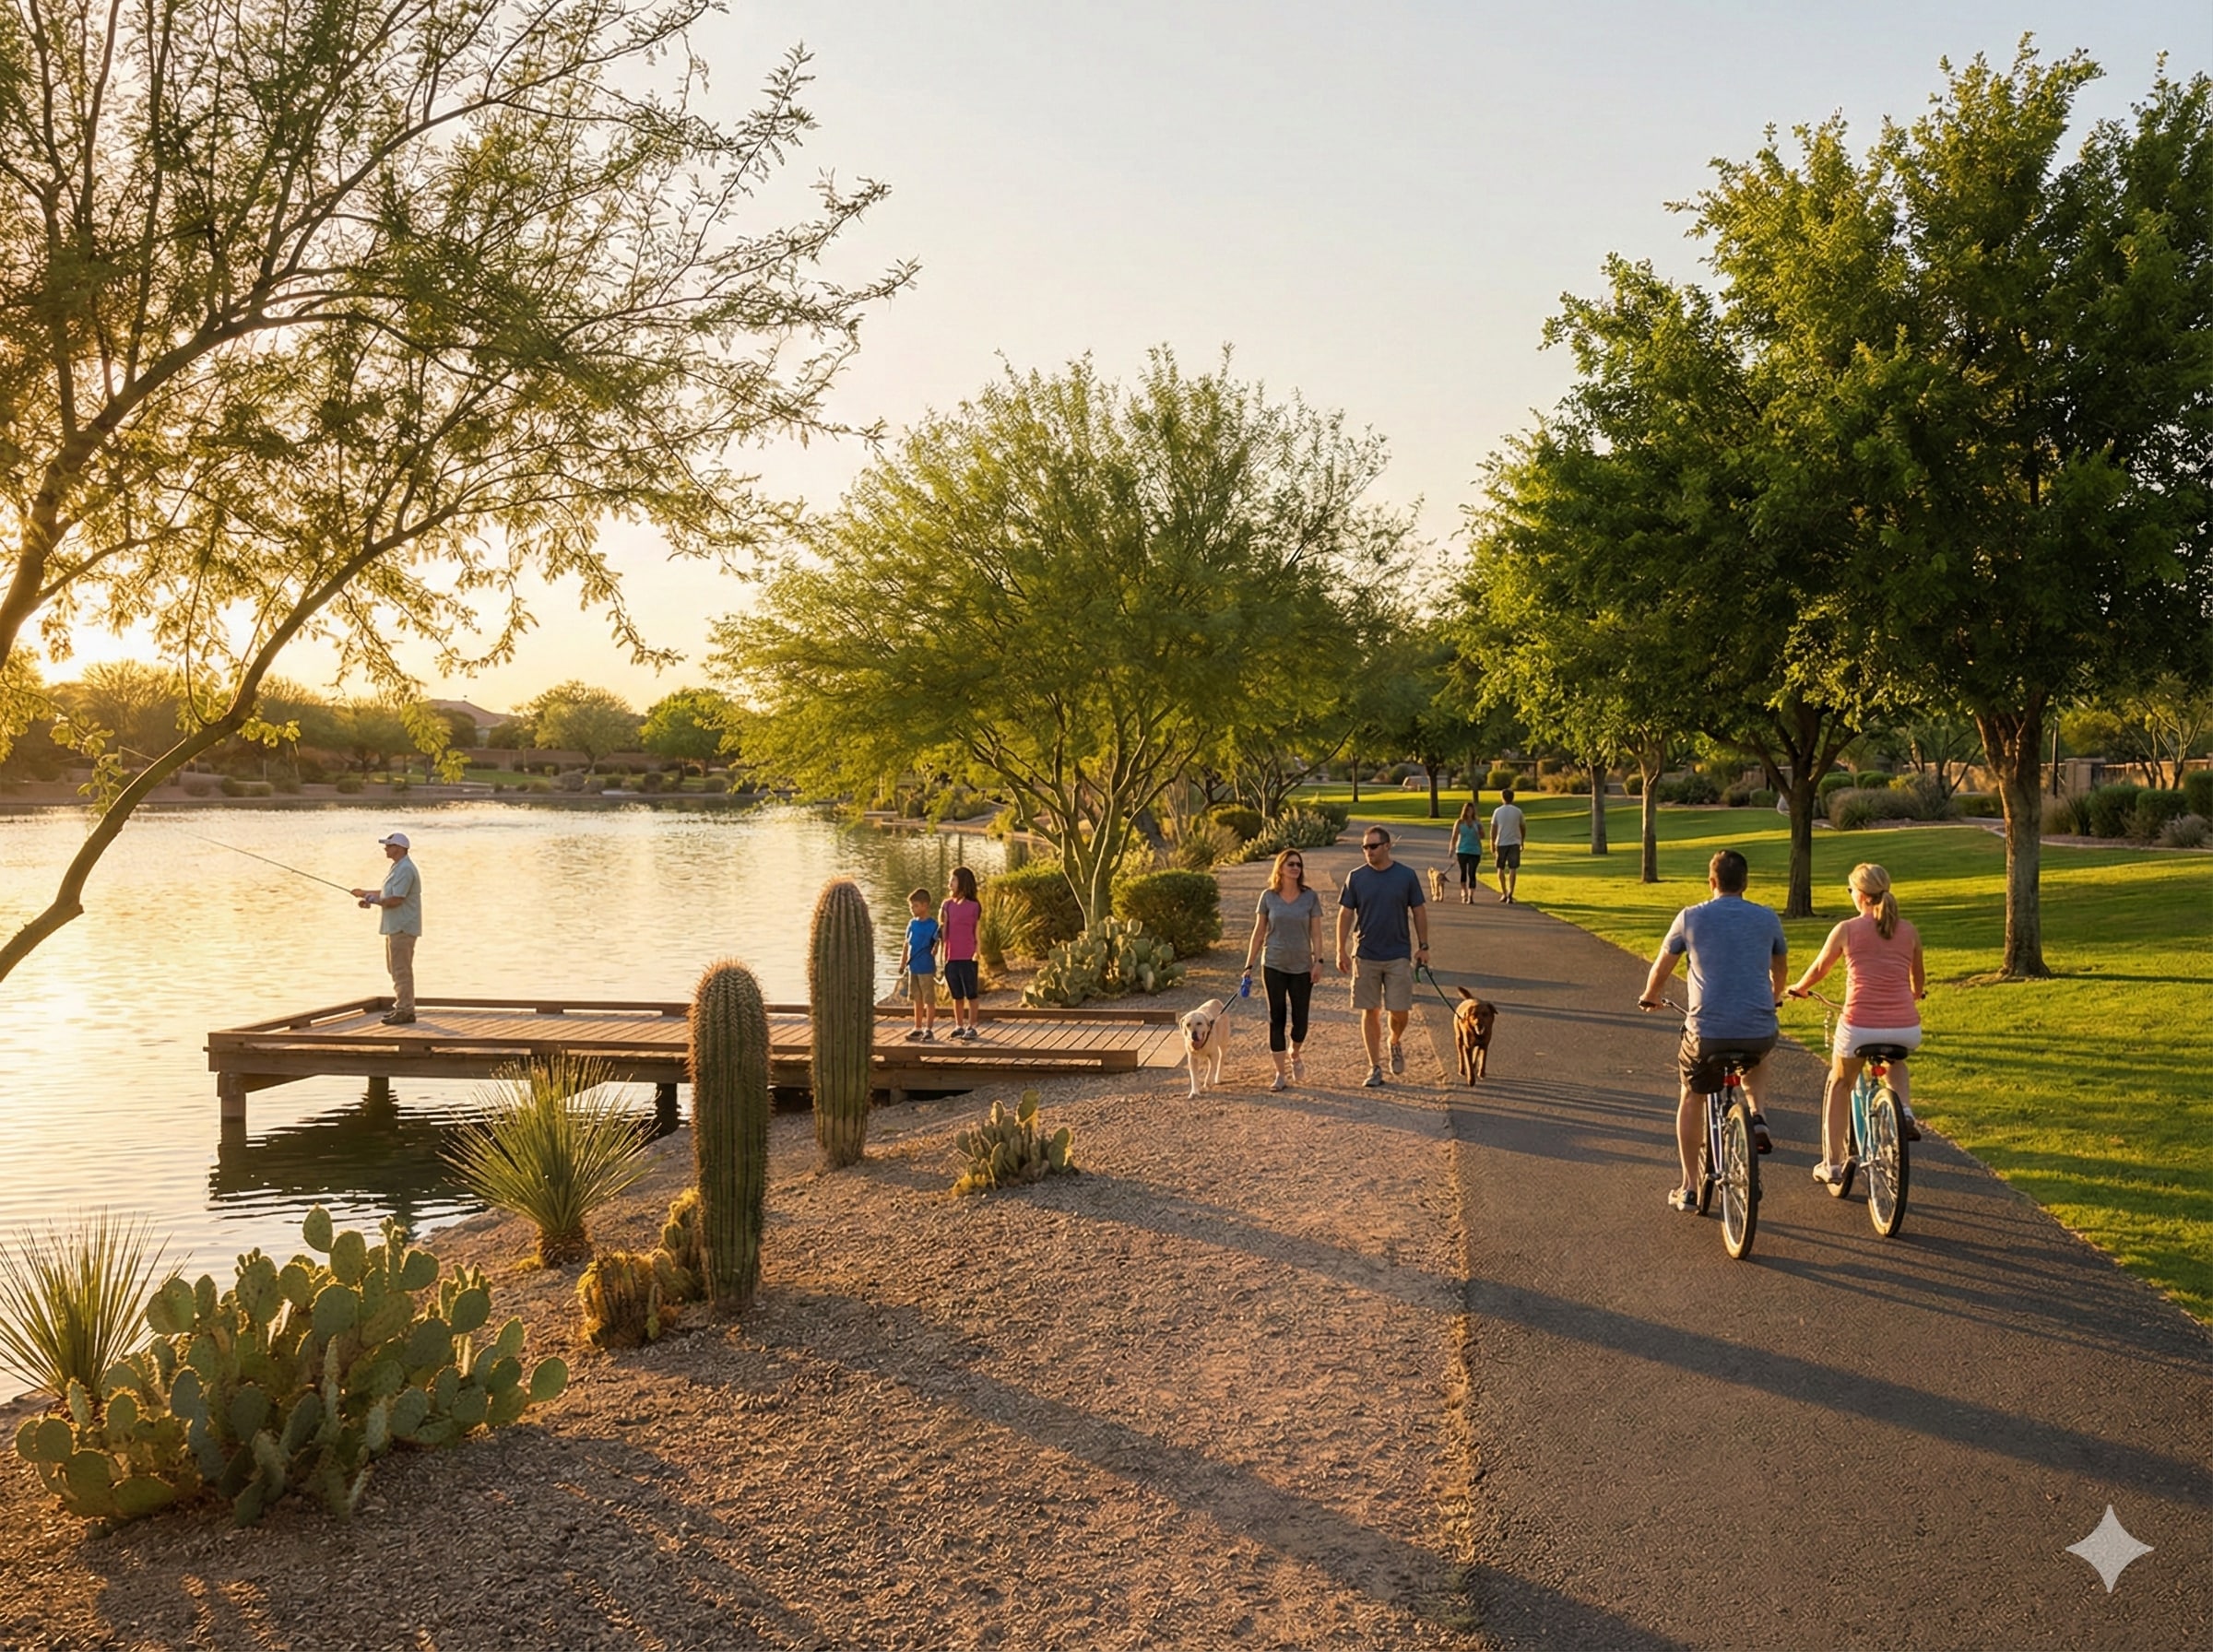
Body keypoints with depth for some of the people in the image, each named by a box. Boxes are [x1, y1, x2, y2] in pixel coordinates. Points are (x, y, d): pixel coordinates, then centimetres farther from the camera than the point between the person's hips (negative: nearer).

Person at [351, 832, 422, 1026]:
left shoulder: (405, 870, -18)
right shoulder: (398, 867, 17)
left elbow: (395, 900, -23)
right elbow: (387, 893, 28)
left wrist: (372, 900, -10)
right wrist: (366, 893, 21)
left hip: (402, 928, -11)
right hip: (396, 927, 11)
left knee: (401, 970, -8)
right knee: (397, 969, 16)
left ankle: (404, 1011, -6)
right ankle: (403, 1008, 22)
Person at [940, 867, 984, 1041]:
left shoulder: (974, 906, -4)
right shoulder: (948, 905, 8)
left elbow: (977, 932, -2)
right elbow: (943, 931, 9)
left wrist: (977, 952, -8)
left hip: (968, 957, -4)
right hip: (951, 957, 4)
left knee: (970, 994, 2)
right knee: (957, 994, 13)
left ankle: (972, 1027, 8)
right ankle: (959, 1026, 21)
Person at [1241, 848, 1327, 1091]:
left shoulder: (1311, 897, -1)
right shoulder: (1268, 897, -1)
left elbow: (1316, 932, 1)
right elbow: (1258, 933, 4)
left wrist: (1318, 960, -9)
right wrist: (1249, 966, 2)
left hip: (1302, 967, 0)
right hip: (1273, 966, 0)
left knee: (1300, 1020, 2)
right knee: (1276, 1018, 1)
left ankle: (1294, 1055, 33)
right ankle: (1281, 1073, 8)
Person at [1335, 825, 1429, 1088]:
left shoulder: (1406, 876, -2)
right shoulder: (1355, 877, -1)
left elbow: (1419, 911, 6)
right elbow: (1345, 914, 1)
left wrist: (1423, 946, 3)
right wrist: (1341, 952, -5)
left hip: (1398, 956, -1)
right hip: (1366, 956, 1)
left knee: (1400, 1011, -2)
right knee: (1370, 1012, 4)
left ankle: (1396, 1042, 31)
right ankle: (1375, 1068, 13)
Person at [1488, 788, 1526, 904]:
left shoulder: (1497, 811, -2)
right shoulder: (1518, 811, 0)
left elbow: (1493, 829, -3)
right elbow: (1523, 828, 6)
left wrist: (1492, 844, 2)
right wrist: (1522, 842, 20)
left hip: (1501, 843, 0)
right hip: (1514, 843, 0)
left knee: (1501, 869, 14)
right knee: (1513, 869, -1)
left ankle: (1504, 894, 18)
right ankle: (1510, 894, -13)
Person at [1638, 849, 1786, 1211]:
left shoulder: (1691, 917, 0)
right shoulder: (1767, 918, 6)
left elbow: (1660, 968, 11)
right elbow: (1781, 968, 24)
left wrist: (1649, 998, 33)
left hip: (1707, 1033, -2)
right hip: (1760, 1032, 2)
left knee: (1691, 1100, 21)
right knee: (1755, 1058, 39)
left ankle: (1689, 1189, 21)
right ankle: (1757, 1116, 15)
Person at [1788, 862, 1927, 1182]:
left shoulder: (1846, 930, 0)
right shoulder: (1909, 931, 8)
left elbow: (1818, 969, 14)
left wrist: (1798, 988, 36)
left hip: (1859, 1026, -2)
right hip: (1906, 1029, 3)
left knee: (1840, 1084, 23)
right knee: (1895, 1060, 39)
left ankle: (1831, 1165, 24)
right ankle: (1904, 1113, 14)